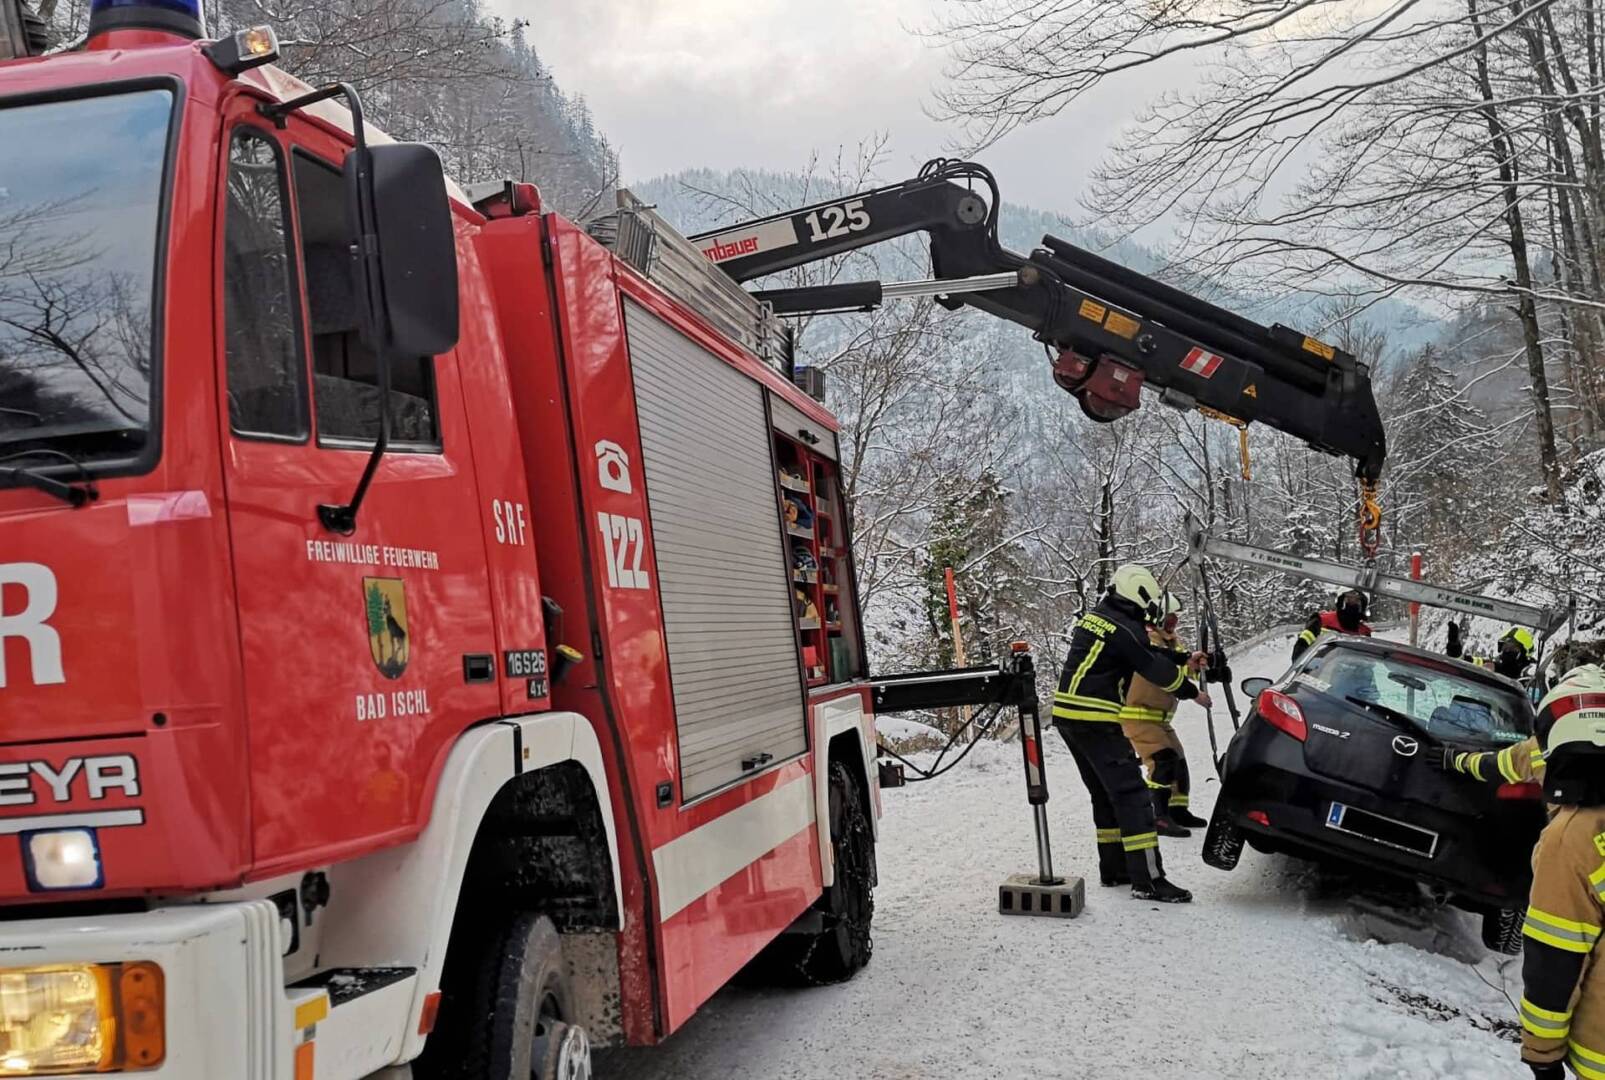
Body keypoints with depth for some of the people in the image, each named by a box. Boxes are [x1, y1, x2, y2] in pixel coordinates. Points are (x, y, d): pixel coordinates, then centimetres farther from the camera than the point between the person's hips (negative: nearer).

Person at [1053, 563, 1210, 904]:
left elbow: (1148, 653, 23)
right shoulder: (1127, 629, -14)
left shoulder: (1093, 618, 13)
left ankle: (1113, 867, 26)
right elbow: (1155, 669, -6)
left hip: (1066, 714, 10)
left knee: (1105, 794, 19)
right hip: (1095, 720, -9)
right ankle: (1147, 879, -8)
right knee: (1131, 794, -7)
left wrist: (1184, 661, 25)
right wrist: (1193, 692, 9)